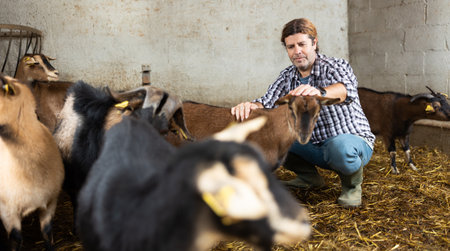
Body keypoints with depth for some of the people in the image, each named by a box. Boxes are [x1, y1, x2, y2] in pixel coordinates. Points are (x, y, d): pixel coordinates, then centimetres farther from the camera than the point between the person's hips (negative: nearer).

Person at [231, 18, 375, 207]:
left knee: (340, 146, -41)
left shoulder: (336, 66, -14)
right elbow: (267, 103, -11)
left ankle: (352, 184, -5)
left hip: (353, 141, -5)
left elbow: (347, 90, -38)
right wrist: (250, 106, -36)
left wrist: (319, 92, -61)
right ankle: (309, 177, 12)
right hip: (315, 147, 5)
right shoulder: (287, 76, 3)